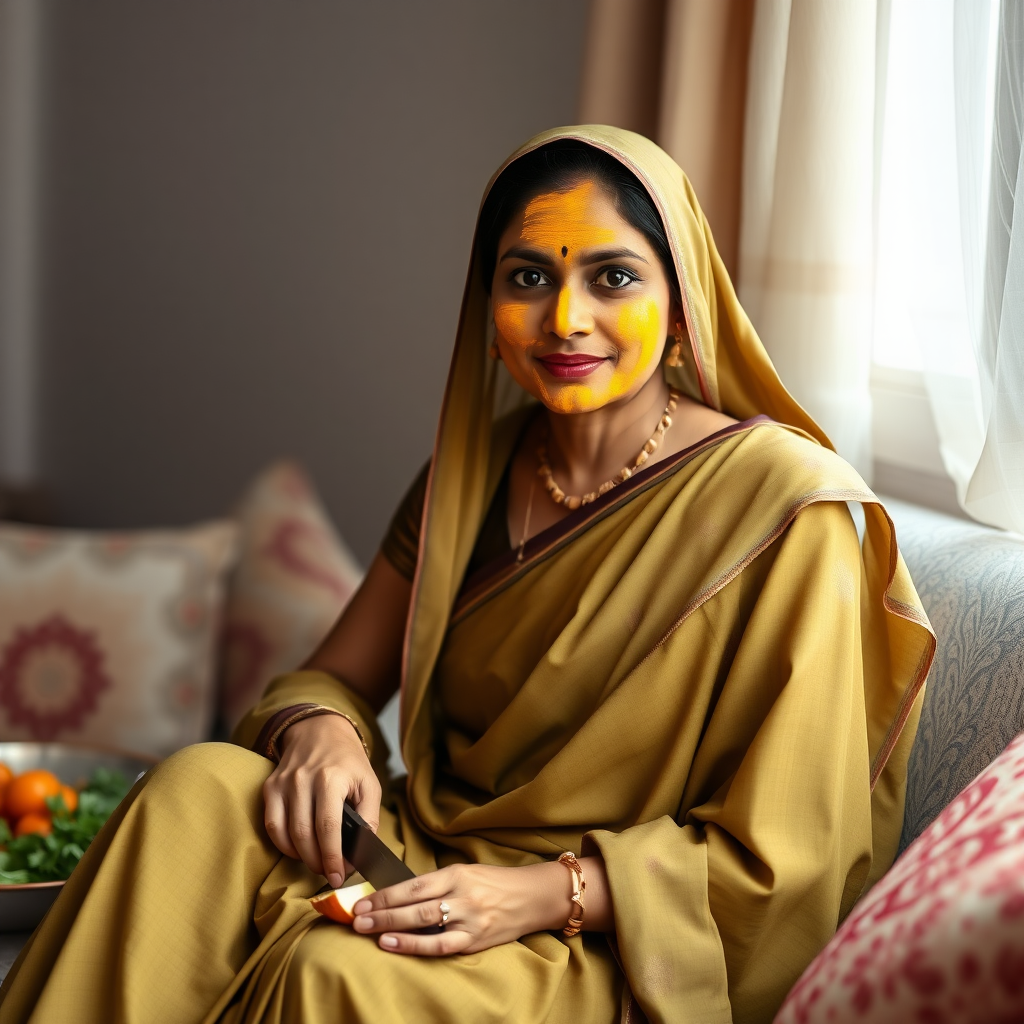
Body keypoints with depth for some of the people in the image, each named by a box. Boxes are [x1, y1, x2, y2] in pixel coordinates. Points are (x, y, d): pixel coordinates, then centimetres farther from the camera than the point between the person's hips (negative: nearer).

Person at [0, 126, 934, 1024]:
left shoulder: (779, 508, -15)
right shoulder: (473, 470, 5)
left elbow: (778, 860, -13)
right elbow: (337, 675, 10)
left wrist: (547, 893, -24)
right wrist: (319, 730, -15)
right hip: (434, 853, 5)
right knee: (199, 788, -22)